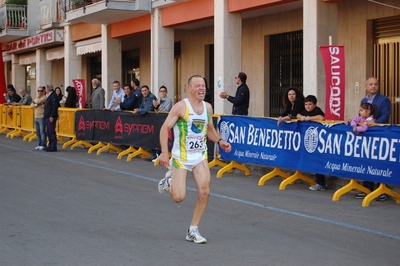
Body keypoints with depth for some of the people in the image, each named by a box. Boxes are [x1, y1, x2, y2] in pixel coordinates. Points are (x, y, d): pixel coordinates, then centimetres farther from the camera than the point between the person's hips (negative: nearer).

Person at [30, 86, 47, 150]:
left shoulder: (44, 98, -8)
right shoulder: (36, 98, 17)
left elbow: (37, 101, -20)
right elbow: (31, 105, 6)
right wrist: (37, 105, -11)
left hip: (42, 117, -8)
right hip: (36, 117, 8)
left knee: (42, 131, -9)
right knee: (38, 132, 11)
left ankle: (43, 145, -6)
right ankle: (40, 144, 18)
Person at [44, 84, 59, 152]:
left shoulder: (54, 96, -13)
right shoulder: (50, 96, 19)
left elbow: (55, 107, -20)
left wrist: (52, 116, -23)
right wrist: (45, 106, 8)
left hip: (51, 117, -10)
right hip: (48, 117, 11)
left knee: (51, 132, -8)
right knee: (48, 132, 13)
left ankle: (53, 147, -5)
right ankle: (51, 145, 20)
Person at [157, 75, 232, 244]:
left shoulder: (208, 107, 4)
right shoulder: (181, 107, -13)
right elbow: (165, 128, -12)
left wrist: (219, 141, 0)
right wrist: (164, 153, -20)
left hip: (200, 156, 5)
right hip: (181, 157, -5)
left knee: (204, 192, -9)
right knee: (179, 197, -8)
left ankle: (193, 231, 5)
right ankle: (170, 180, 29)